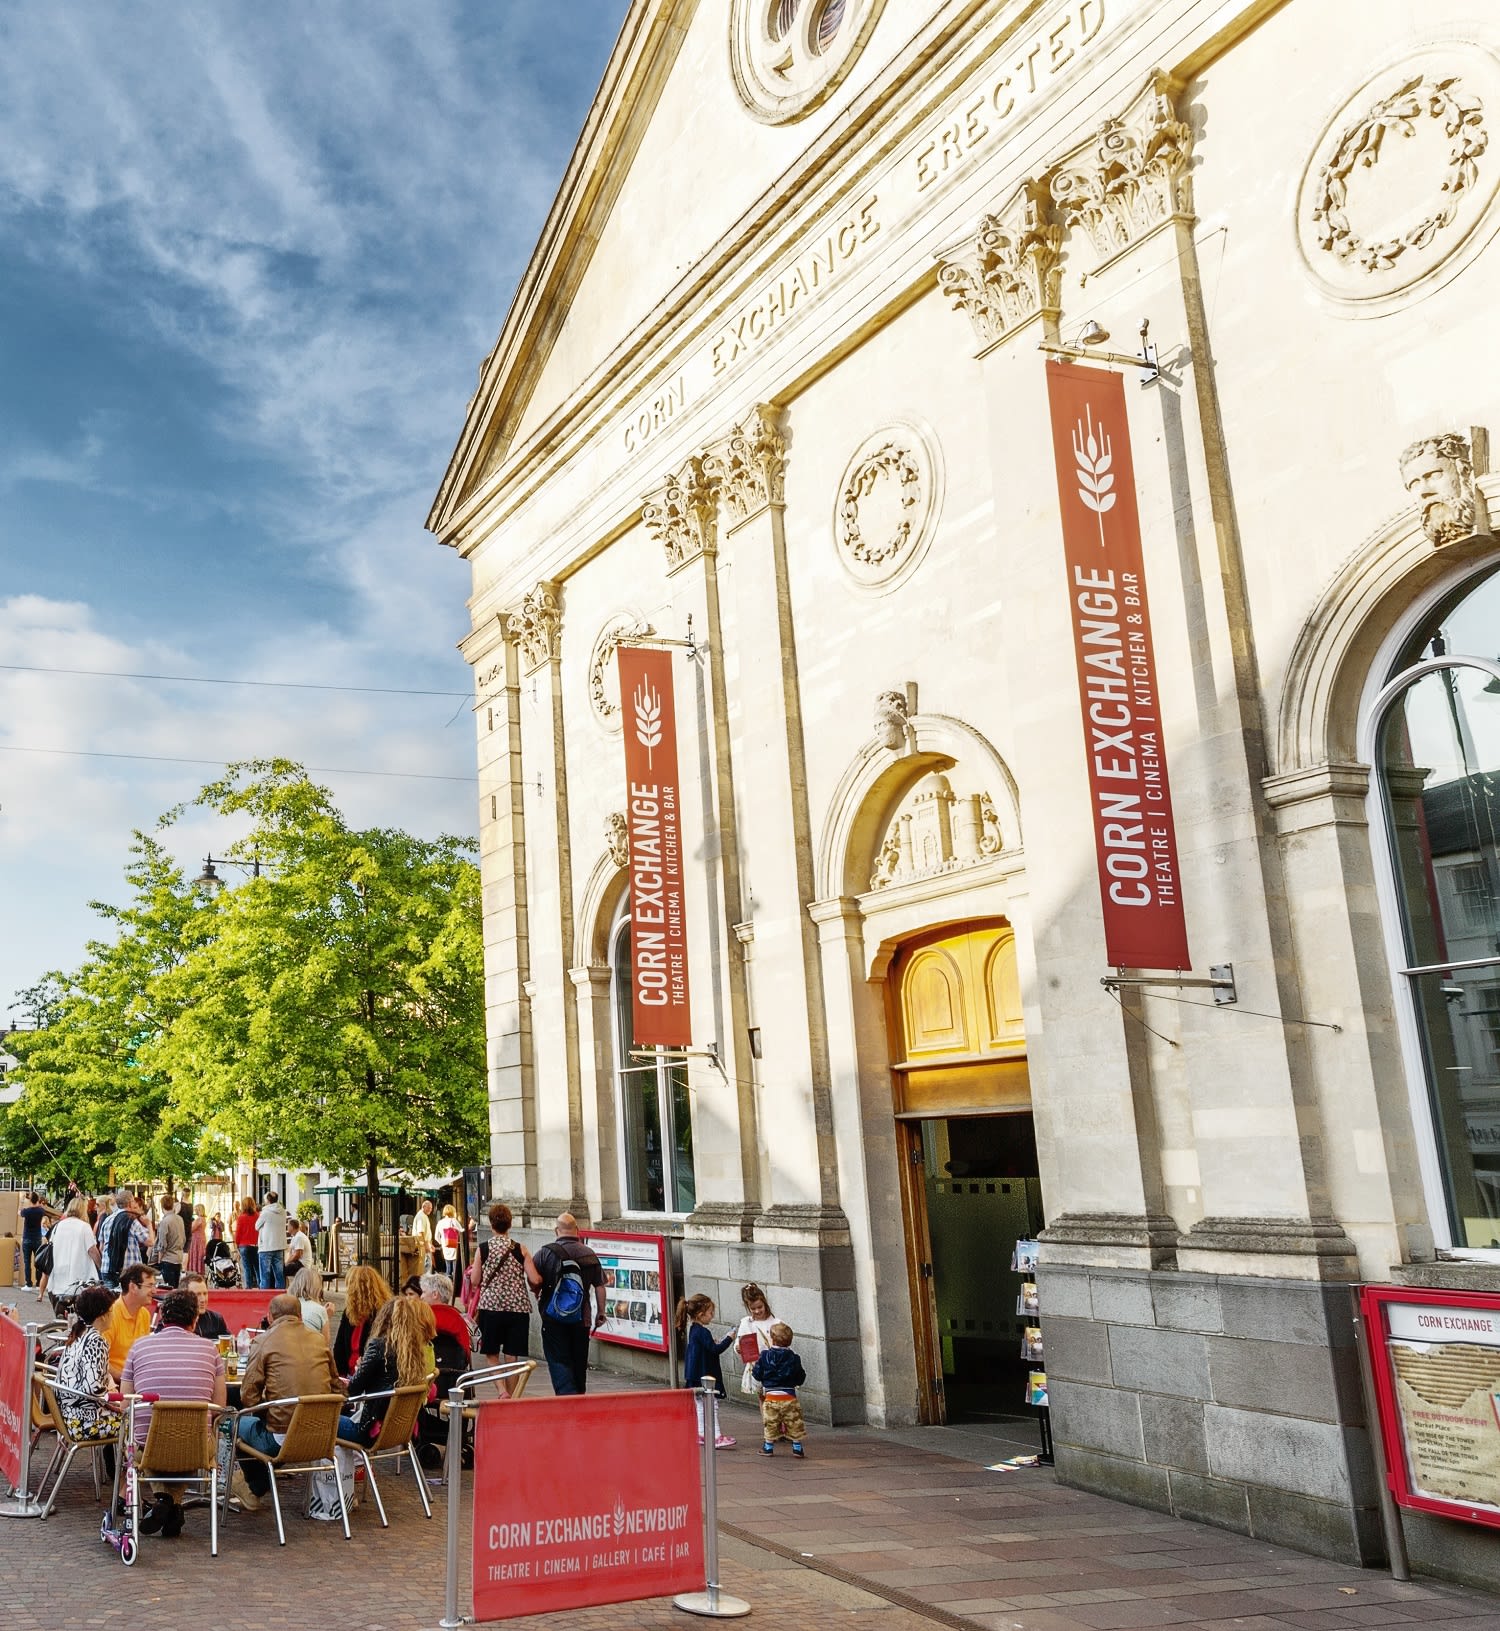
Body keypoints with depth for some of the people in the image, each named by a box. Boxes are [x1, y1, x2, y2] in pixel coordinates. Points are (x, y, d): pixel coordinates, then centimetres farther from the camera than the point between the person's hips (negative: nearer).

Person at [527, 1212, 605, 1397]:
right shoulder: (589, 1255, 0)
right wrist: (600, 1312, 13)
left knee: (558, 1361, 0)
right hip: (581, 1318, 3)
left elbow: (534, 1281, -11)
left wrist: (538, 1293, 11)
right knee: (579, 1362, 16)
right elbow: (599, 1286, 3)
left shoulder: (546, 1252, -8)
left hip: (553, 1318, -3)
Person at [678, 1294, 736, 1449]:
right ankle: (716, 1437, -9)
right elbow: (715, 1350, -22)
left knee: (700, 1405, 16)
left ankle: (701, 1434, 22)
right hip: (704, 1376, -10)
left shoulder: (692, 1330, 10)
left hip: (696, 1376, 10)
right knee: (711, 1406, -8)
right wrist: (729, 1339, -12)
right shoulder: (702, 1332, -21)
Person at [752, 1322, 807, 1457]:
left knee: (770, 1423, 12)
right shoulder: (793, 1359, -3)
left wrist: (752, 1368, 21)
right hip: (789, 1397, 1)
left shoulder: (765, 1356, -7)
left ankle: (769, 1447, 18)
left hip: (770, 1396, 0)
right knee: (794, 1423, 9)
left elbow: (757, 1374, 1)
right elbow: (802, 1380, 4)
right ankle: (797, 1447, 12)